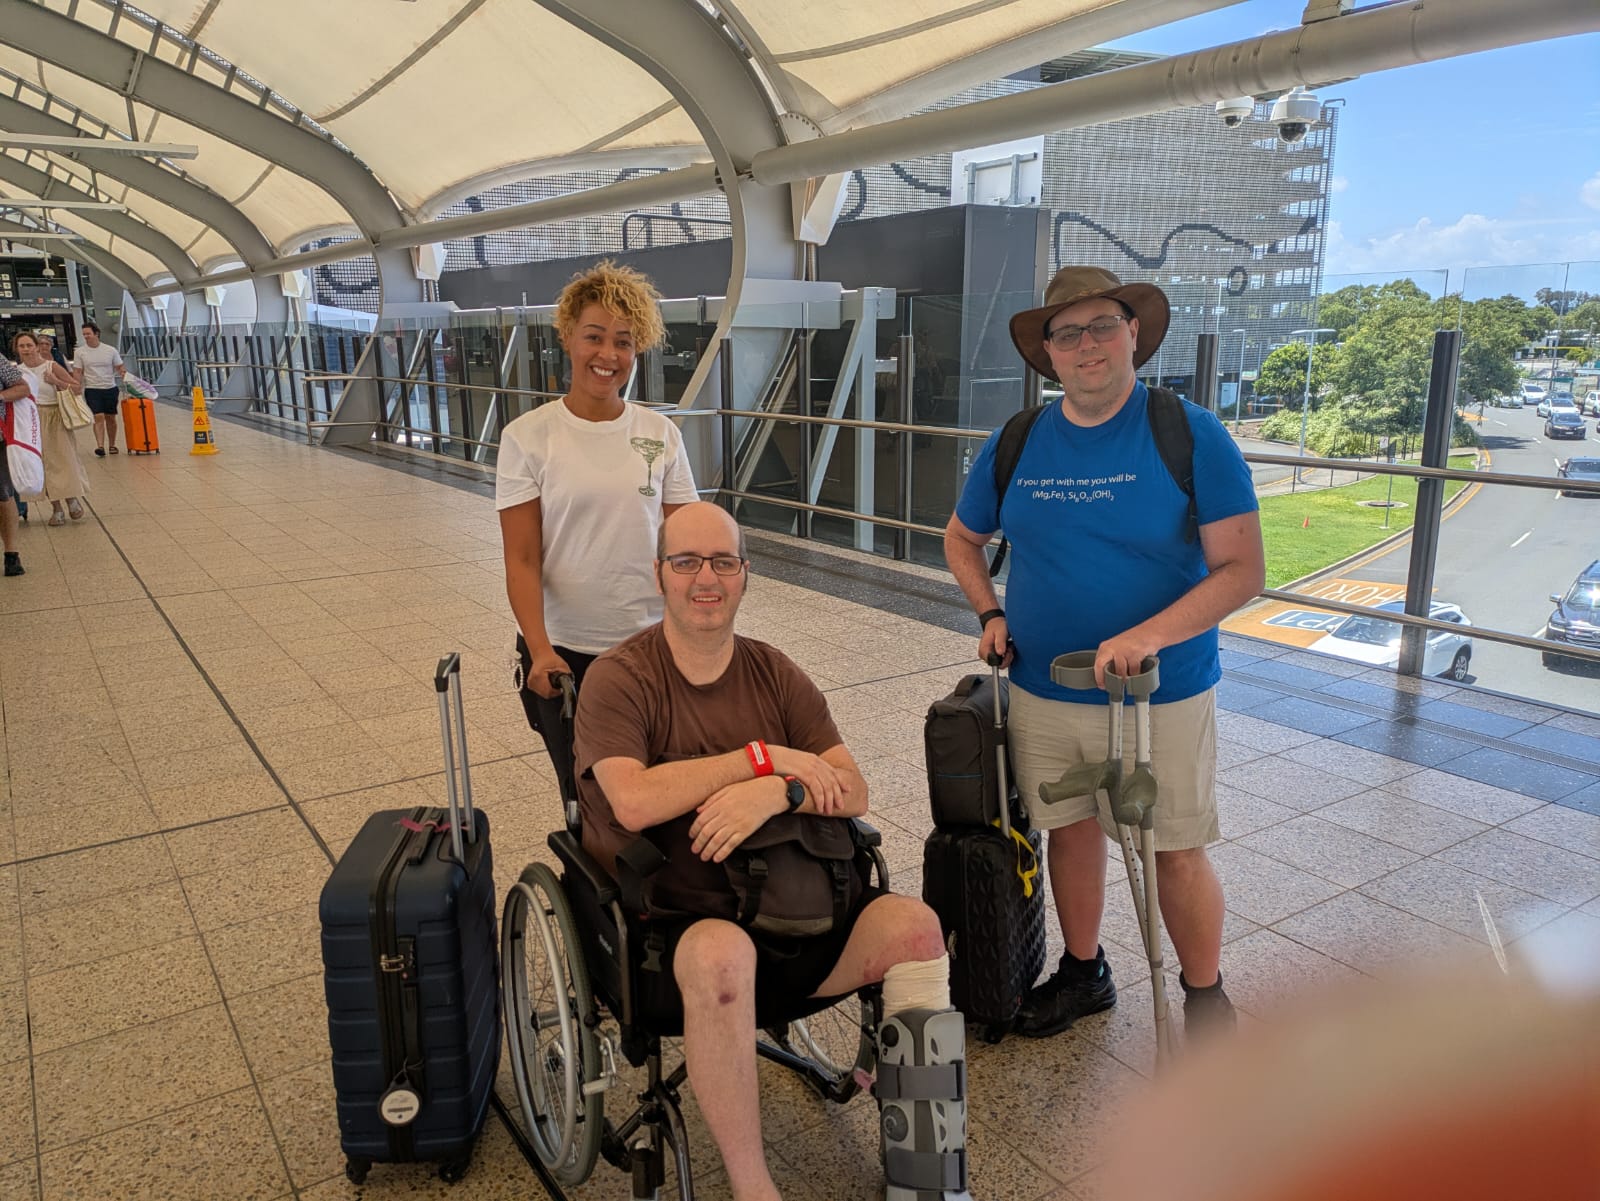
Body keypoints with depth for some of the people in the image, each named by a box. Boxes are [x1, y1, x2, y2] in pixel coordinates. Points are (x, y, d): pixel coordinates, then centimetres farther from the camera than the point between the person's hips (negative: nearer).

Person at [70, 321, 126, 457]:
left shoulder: (110, 350, 1)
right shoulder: (80, 352, 1)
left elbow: (120, 367, 6)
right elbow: (77, 372, 1)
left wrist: (123, 372, -16)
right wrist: (77, 386, -13)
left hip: (110, 388, 2)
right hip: (92, 389, -1)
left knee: (111, 418, 9)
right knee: (99, 417, -14)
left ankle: (112, 445, 22)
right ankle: (100, 446, -20)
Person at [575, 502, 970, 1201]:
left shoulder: (775, 674, 9)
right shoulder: (618, 679, -4)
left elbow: (852, 793, 0)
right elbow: (633, 803, -21)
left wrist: (777, 793, -21)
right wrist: (766, 757, -15)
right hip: (668, 927, -4)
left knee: (913, 924, -18)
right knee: (722, 952, -36)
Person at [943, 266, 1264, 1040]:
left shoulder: (1191, 436, -10)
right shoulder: (1016, 444, 2)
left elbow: (1243, 570, -14)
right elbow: (961, 540, 17)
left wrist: (1150, 635, -27)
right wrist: (992, 614, 1)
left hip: (1162, 694, -3)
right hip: (1042, 692, 4)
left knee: (1175, 852, 6)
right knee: (1069, 829, 16)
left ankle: (1206, 1000, 30)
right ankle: (1083, 973, 38)